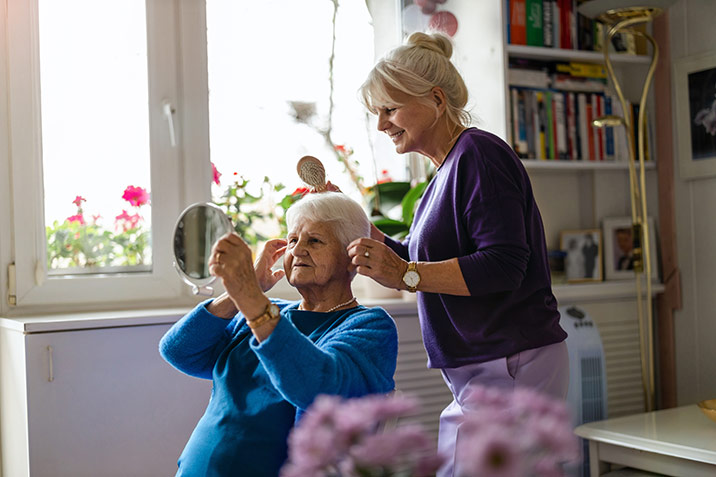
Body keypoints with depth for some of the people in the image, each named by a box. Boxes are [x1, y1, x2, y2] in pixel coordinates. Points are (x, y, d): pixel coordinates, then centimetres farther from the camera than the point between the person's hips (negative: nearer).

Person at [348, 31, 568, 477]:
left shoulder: (479, 154, -13)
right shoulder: (447, 171, 18)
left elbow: (504, 265, -22)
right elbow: (419, 260, 23)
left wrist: (405, 275, -25)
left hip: (511, 366, -10)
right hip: (483, 369, 10)